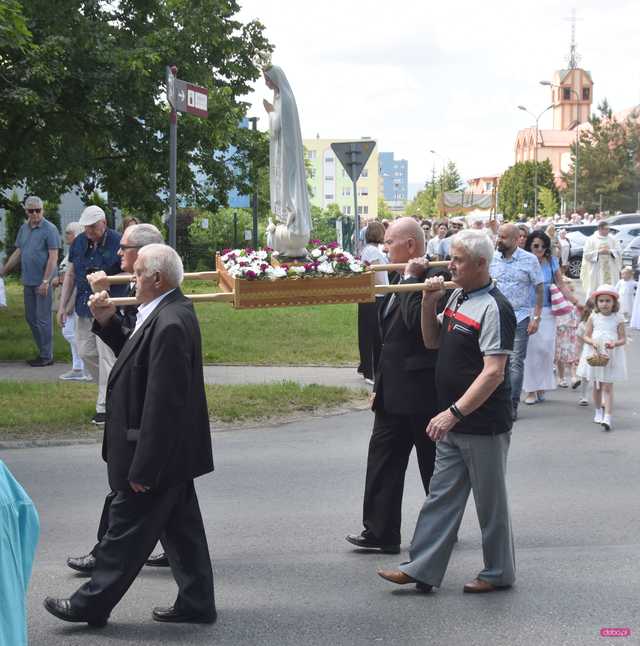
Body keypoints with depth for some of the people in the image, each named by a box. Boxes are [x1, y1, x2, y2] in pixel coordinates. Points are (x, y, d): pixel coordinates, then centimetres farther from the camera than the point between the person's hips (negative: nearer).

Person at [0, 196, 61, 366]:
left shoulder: (49, 229, -10)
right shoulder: (23, 229, 11)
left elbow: (53, 257, -14)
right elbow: (18, 253, 19)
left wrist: (45, 281, -18)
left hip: (42, 283, -7)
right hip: (28, 282, 7)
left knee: (43, 319, -3)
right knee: (30, 318, 13)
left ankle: (47, 356, 6)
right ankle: (42, 352, 24)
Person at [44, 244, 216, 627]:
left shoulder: (170, 324, -25)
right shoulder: (171, 311, 7)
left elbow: (161, 402, -27)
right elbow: (137, 358, 18)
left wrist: (142, 466, -23)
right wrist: (107, 324, 5)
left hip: (159, 452, -10)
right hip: (174, 451, 10)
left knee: (128, 528, 3)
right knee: (181, 527, 16)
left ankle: (92, 604, 15)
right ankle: (196, 603, 25)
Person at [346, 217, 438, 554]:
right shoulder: (403, 279, 13)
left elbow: (418, 322, -30)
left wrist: (411, 279, -23)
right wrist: (380, 384, 17)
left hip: (420, 390, -9)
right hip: (394, 392, 9)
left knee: (433, 463, 6)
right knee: (383, 457, 8)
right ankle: (379, 532, 12)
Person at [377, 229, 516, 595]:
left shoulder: (494, 308, -18)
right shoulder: (458, 296, 9)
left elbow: (494, 373, -25)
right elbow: (433, 342, 18)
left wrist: (454, 412, -28)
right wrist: (429, 304, 1)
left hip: (484, 425, -8)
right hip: (454, 425, 8)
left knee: (491, 501, 6)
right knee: (442, 496, 9)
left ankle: (499, 573, 19)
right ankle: (422, 569, 13)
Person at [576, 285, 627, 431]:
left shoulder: (618, 319, -5)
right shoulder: (593, 317, 0)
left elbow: (623, 339, -3)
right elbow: (586, 336, 2)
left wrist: (615, 344, -23)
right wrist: (592, 342, -19)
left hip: (611, 357, -3)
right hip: (595, 355, 3)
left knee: (607, 387, -8)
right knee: (596, 386, 14)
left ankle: (608, 417, -12)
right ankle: (598, 411, 34)